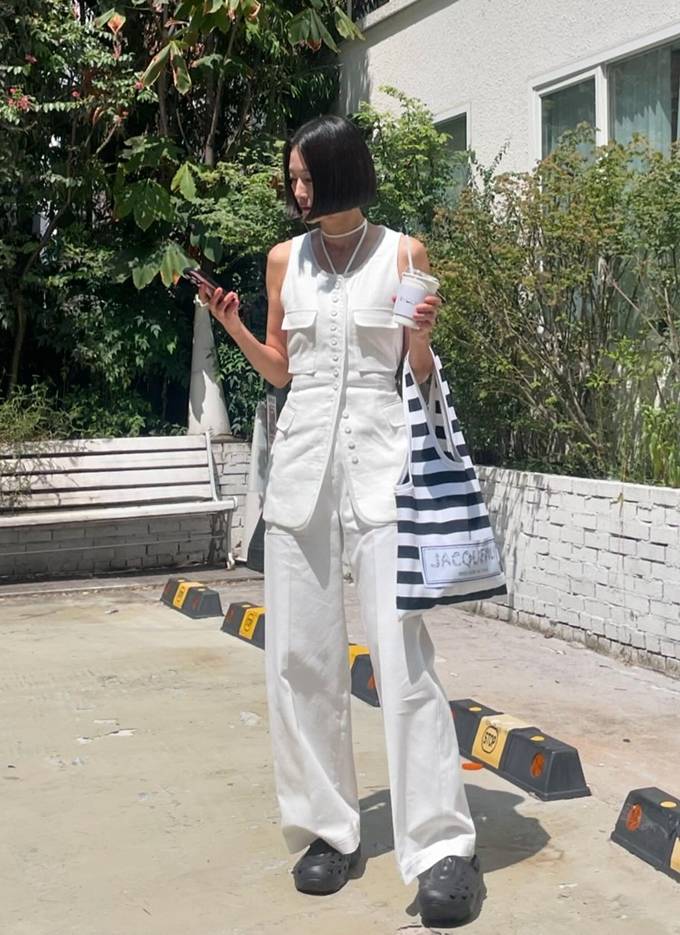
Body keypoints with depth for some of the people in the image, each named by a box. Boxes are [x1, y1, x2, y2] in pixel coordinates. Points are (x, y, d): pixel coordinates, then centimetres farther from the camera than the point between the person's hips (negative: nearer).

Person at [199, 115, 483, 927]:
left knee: (402, 652, -10)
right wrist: (231, 325, 3)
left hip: (380, 455, -4)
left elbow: (423, 375, 6)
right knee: (299, 652, 1)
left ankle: (440, 845, -4)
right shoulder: (284, 259, 12)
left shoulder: (402, 253, 3)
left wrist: (422, 332, -15)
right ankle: (327, 828, 13)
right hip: (302, 455, 4)